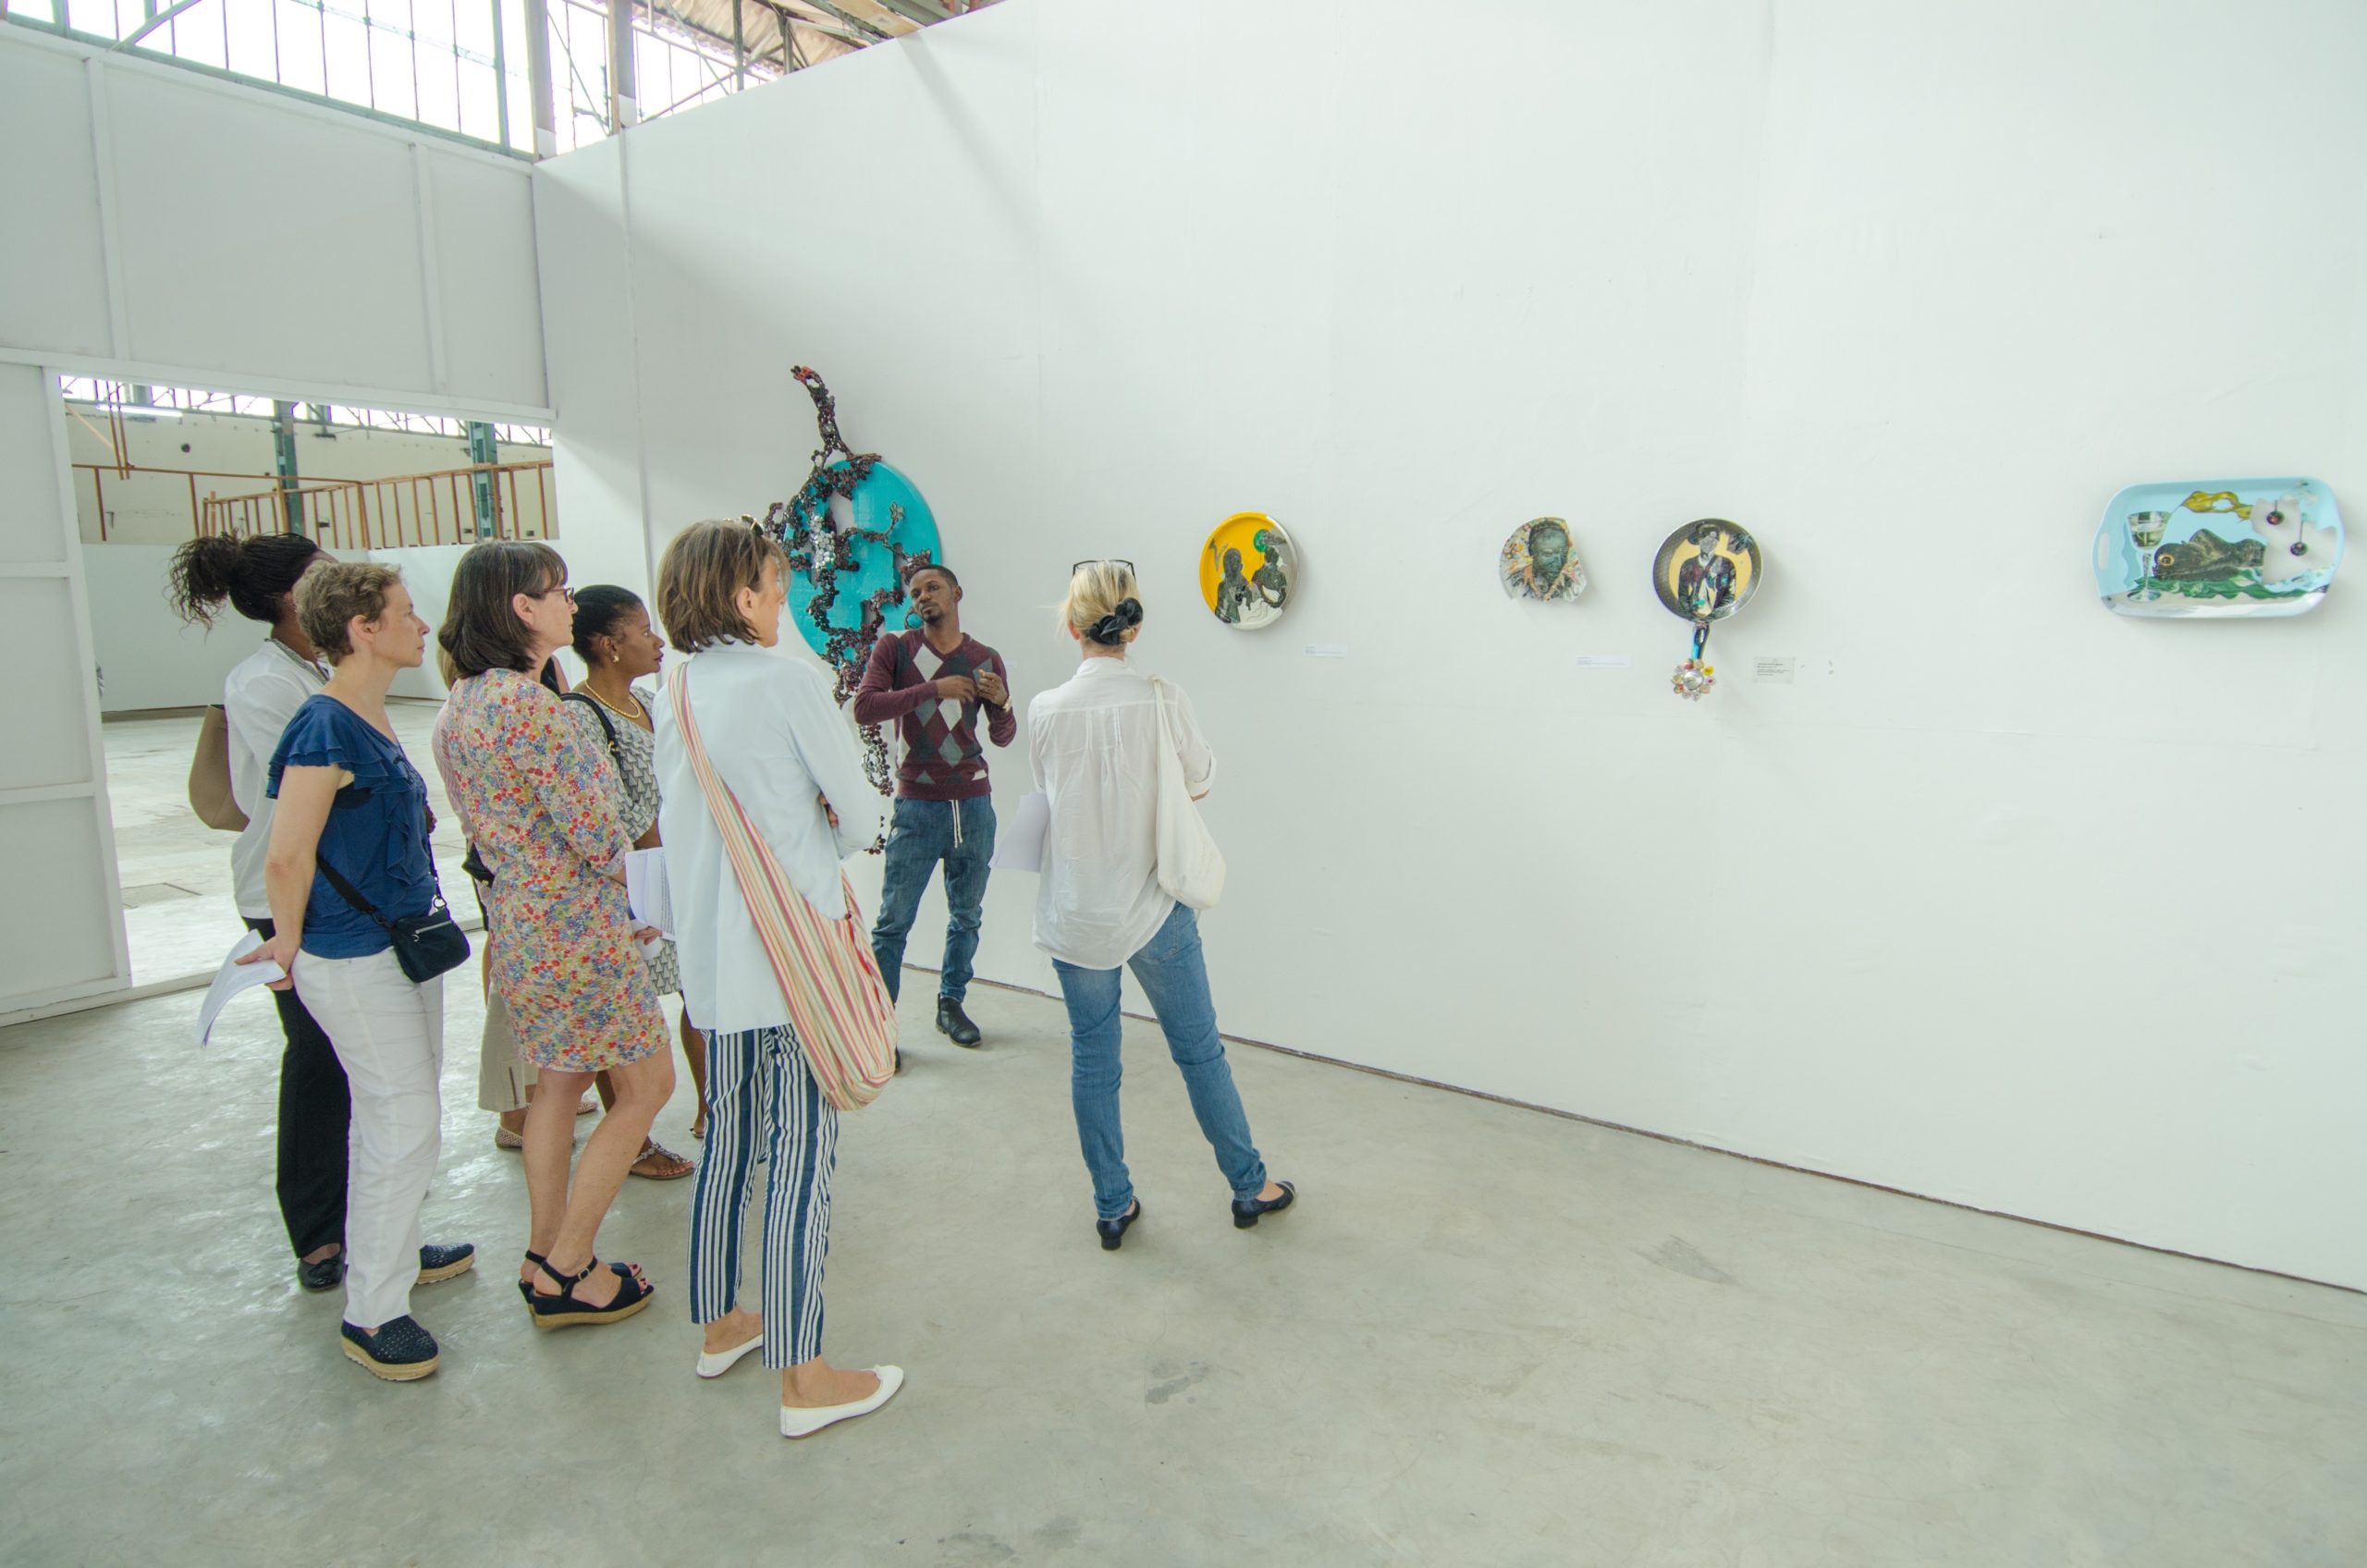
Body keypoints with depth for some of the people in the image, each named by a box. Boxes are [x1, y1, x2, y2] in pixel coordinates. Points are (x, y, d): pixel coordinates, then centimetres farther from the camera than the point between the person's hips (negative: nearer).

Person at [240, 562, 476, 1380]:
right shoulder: (325, 727, -21)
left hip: (406, 943, 9)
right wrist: (291, 943, -7)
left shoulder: (375, 719, 8)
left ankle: (390, 1250, 39)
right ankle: (370, 1312, 13)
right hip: (354, 961, -9)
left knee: (406, 1118, 20)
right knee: (404, 1129, -2)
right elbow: (286, 858, -22)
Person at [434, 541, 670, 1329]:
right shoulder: (527, 702, -22)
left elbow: (489, 823, 14)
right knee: (647, 1085, 4)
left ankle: (546, 1256, 31)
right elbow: (595, 833, -22)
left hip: (520, 916, 10)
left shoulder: (460, 704, 8)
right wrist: (634, 879, -2)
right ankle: (565, 1273, 13)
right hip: (576, 924, -10)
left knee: (558, 1082, 21)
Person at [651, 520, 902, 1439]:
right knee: (803, 1152, 0)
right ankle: (803, 1378, 9)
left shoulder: (675, 690, 8)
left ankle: (719, 1324, 36)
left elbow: (678, 813, 14)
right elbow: (862, 814, -9)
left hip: (710, 944, 8)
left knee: (730, 1135, 20)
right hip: (794, 946, -8)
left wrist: (801, 844, 5)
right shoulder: (790, 681, -14)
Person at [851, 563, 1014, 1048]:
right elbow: (864, 708, -13)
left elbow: (1003, 737, 11)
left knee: (966, 916, 9)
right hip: (917, 805, -3)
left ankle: (951, 1004, 24)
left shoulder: (986, 659, 7)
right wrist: (933, 689, -21)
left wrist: (1002, 703, -11)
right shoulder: (895, 647, 1)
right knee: (893, 922, -2)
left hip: (974, 803, 3)